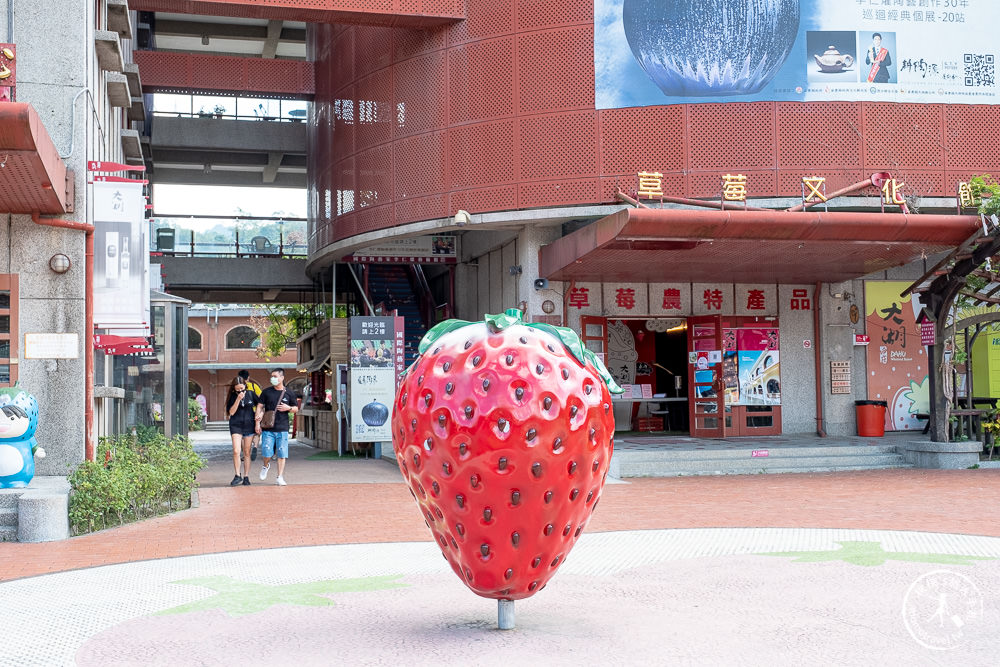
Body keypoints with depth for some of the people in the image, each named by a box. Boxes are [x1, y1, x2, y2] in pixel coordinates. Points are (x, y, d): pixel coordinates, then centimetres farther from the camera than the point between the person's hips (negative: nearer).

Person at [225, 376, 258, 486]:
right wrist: (238, 399, -19)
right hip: (236, 426, -1)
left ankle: (246, 477, 11)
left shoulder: (251, 394, 1)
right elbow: (231, 412, -10)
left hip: (249, 425, 1)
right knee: (236, 451, -14)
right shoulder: (232, 396, -1)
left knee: (247, 452, 5)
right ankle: (237, 476, -3)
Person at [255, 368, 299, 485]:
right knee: (267, 453, -4)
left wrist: (288, 408, -8)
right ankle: (265, 466, 28)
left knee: (282, 454, -1)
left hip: (282, 428, 0)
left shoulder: (289, 393, 6)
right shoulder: (266, 392, 5)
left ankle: (280, 477, 7)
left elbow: (296, 409, 13)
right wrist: (258, 422, -3)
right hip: (268, 428, 0)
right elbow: (260, 407, 5)